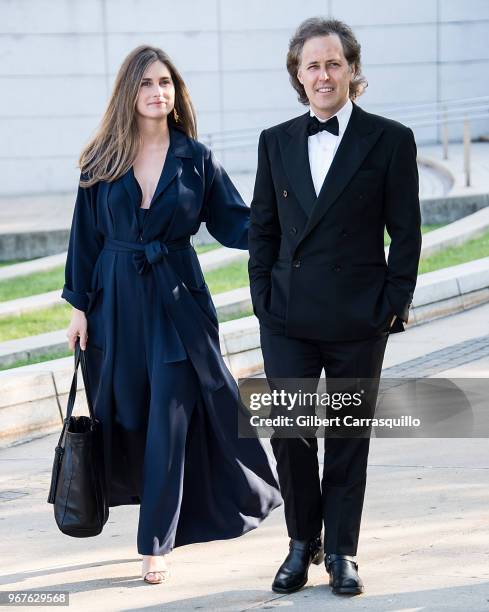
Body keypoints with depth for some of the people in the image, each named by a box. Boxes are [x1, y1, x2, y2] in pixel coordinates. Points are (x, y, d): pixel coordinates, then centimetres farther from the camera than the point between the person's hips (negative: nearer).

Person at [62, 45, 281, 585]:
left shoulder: (195, 159, 0)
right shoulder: (102, 161, 2)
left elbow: (232, 221, 1)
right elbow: (86, 235, 4)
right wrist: (79, 306, 1)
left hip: (176, 299, -1)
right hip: (116, 299, 2)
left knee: (169, 419, -5)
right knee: (122, 412, 10)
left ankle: (156, 544, 2)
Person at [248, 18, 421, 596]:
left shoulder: (390, 140, -1)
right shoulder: (276, 141, 8)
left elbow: (406, 233, 0)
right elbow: (262, 227, 12)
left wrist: (393, 306, -5)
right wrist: (263, 298, 4)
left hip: (358, 319, -2)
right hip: (287, 318, 2)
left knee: (348, 438, 7)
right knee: (288, 430, -2)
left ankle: (341, 551, 19)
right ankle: (302, 542, 18)